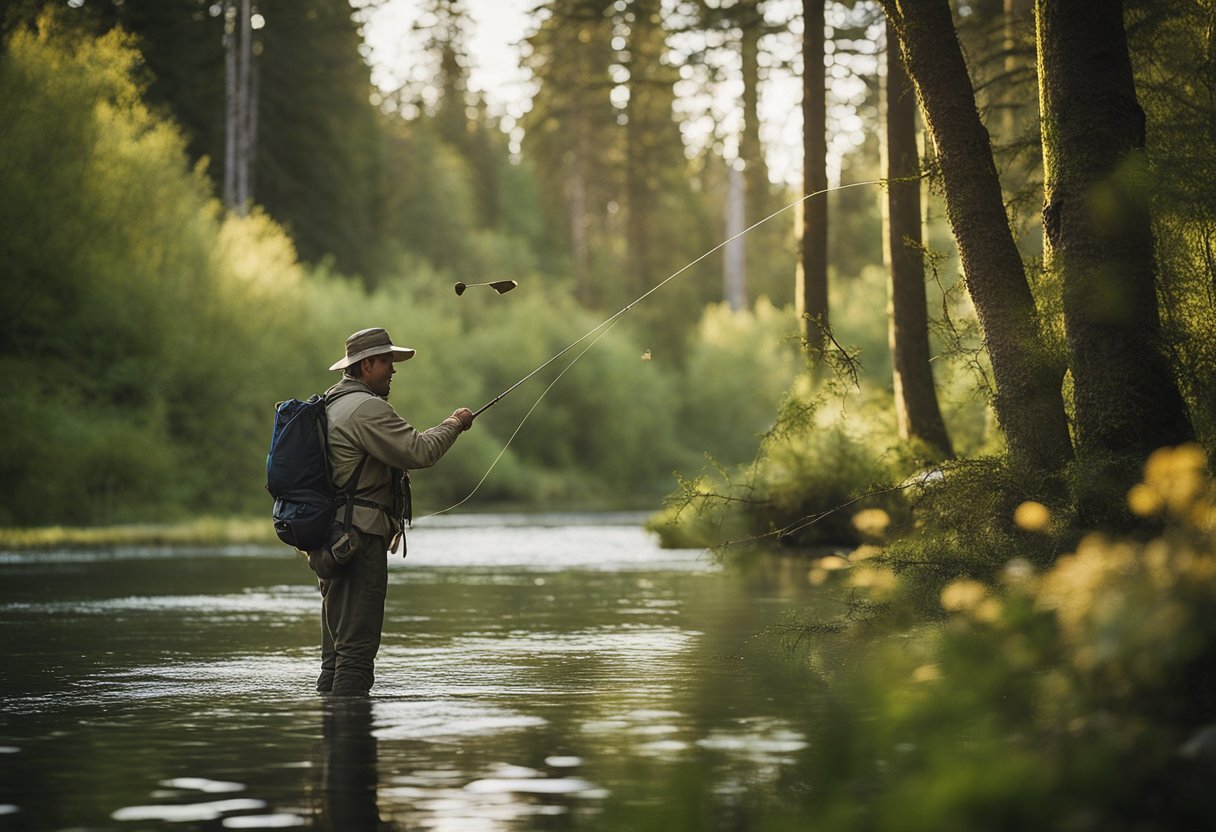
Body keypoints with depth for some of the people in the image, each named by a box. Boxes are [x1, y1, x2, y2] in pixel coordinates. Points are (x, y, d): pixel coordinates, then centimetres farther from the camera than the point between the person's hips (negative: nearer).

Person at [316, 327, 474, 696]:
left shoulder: (331, 403, 18)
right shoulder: (367, 407, -13)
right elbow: (419, 452, -18)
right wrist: (453, 424, -3)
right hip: (359, 537, -10)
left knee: (337, 646, 12)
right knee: (358, 644, -11)